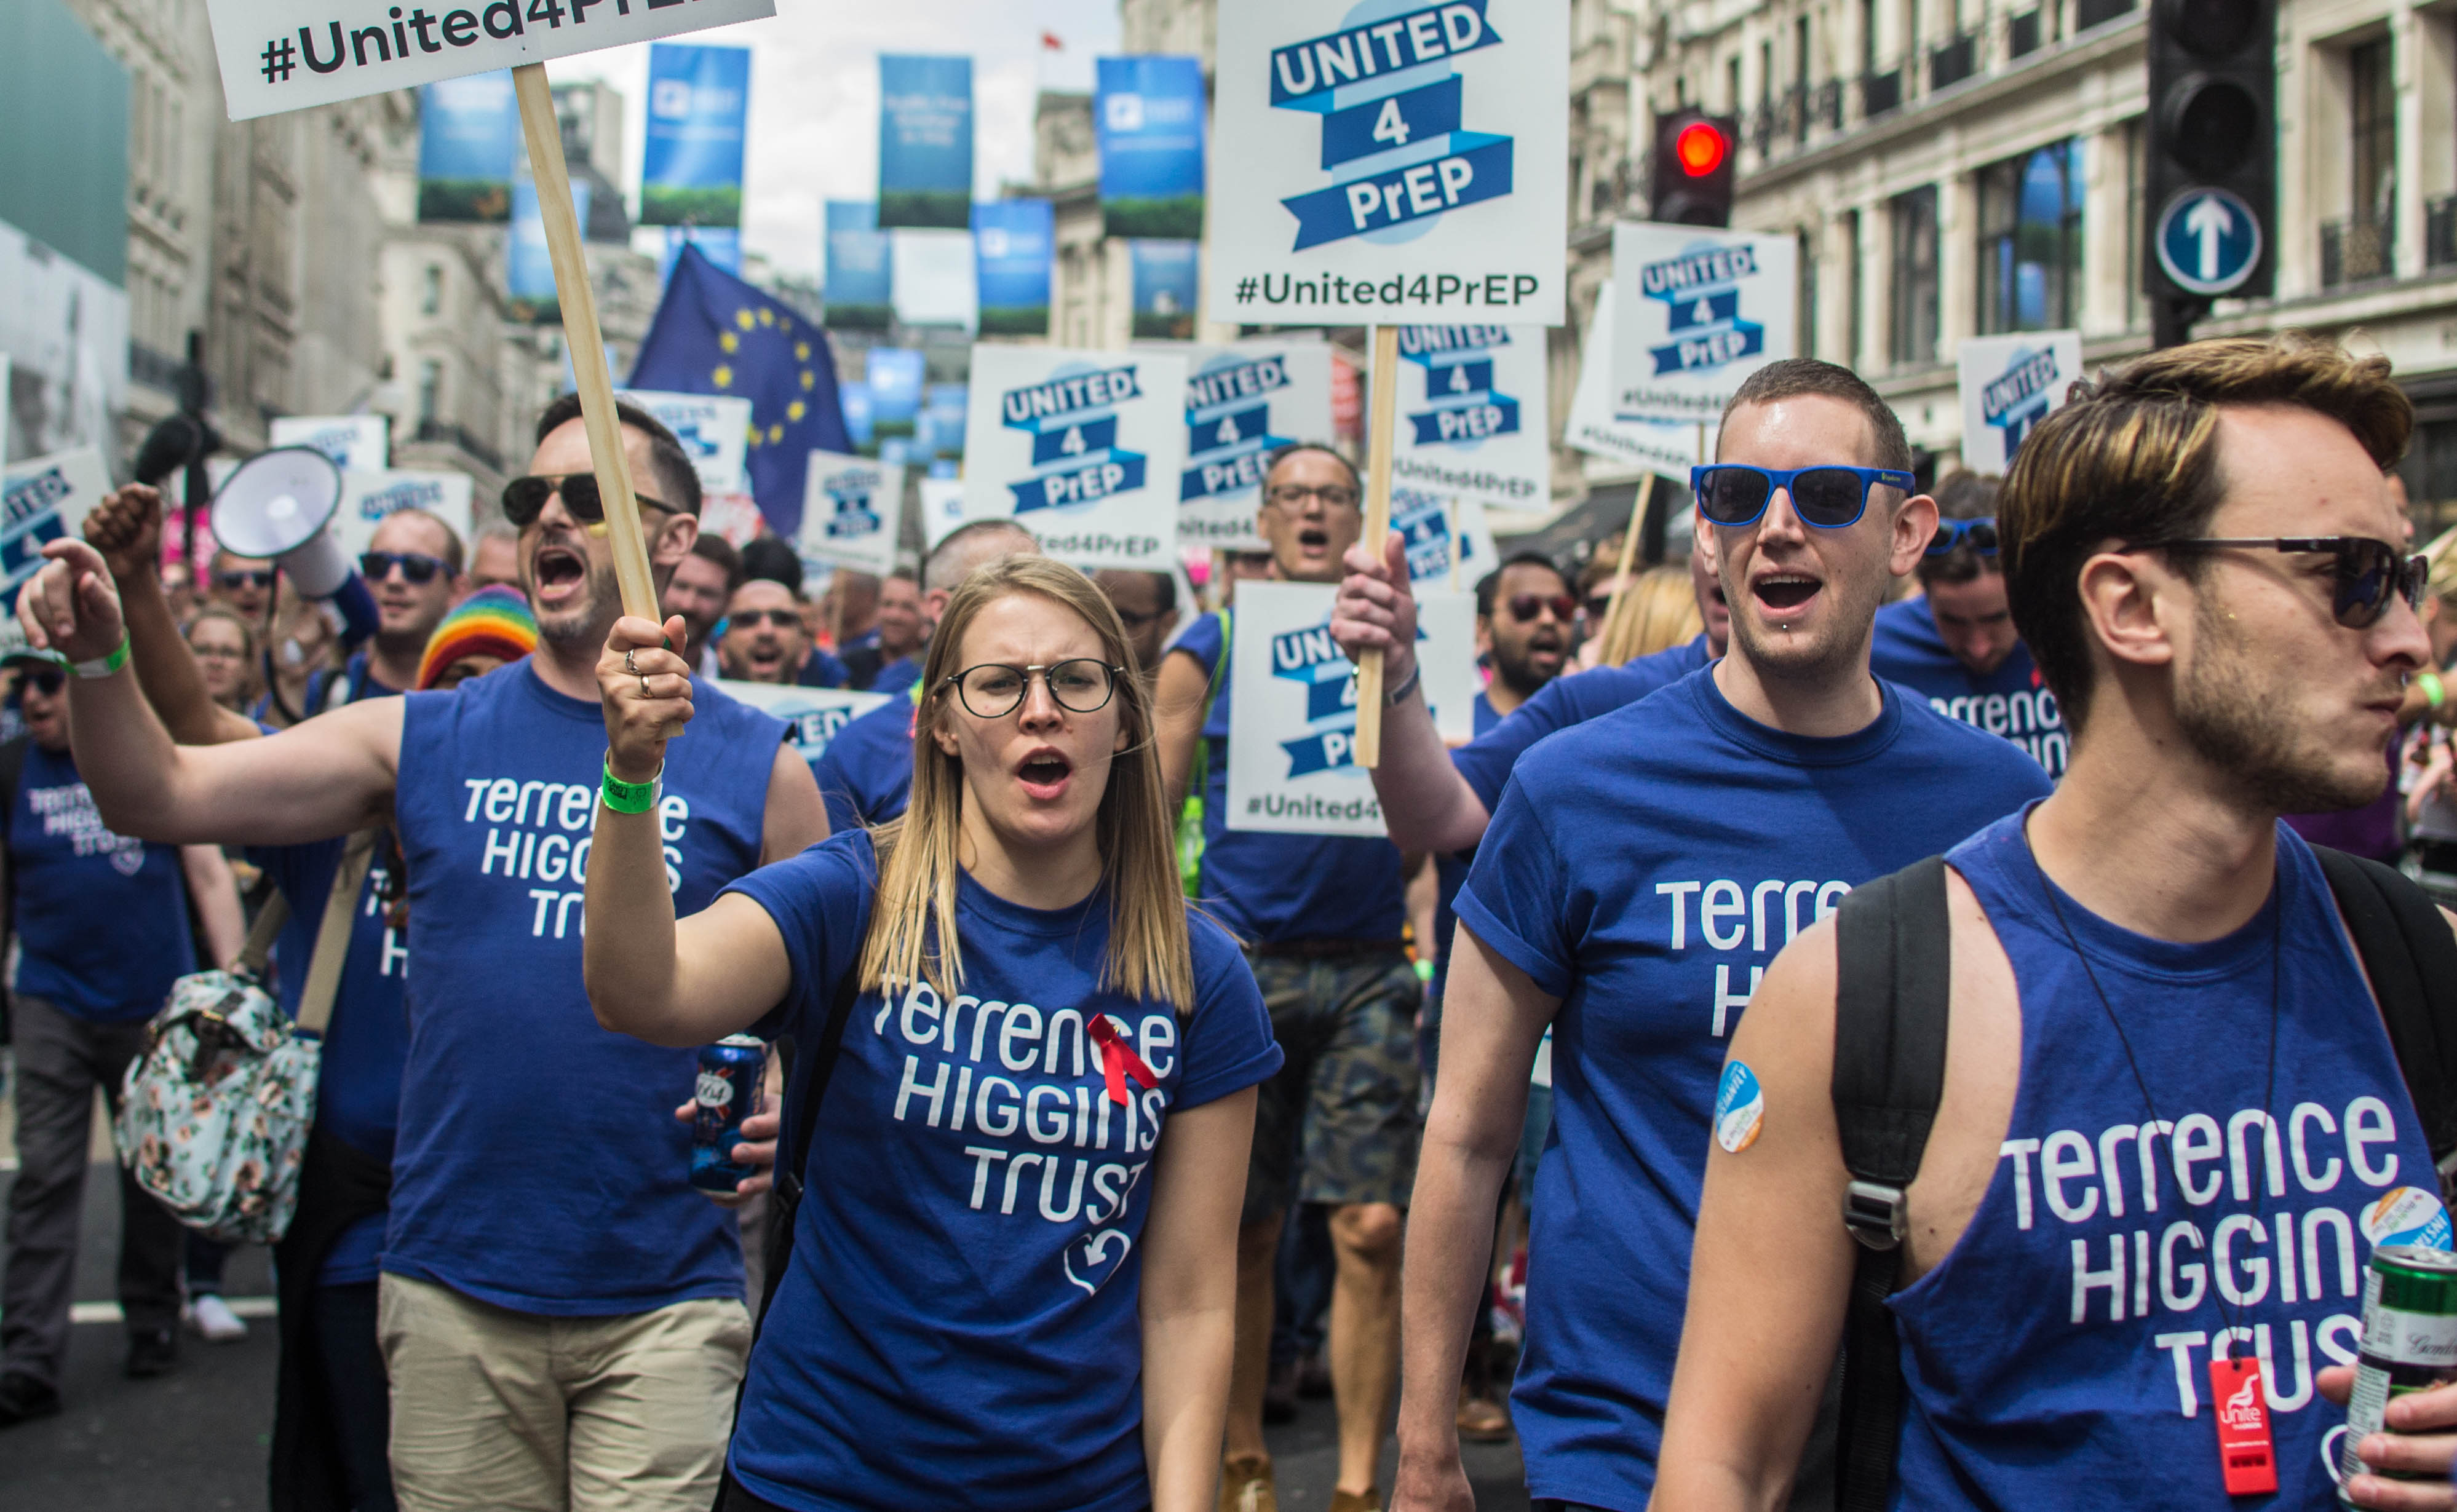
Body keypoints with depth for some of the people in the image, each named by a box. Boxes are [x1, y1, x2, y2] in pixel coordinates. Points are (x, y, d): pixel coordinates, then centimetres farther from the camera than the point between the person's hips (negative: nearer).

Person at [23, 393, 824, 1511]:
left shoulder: (758, 766, 1)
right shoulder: (425, 740, 5)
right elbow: (161, 796, 1)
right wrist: (98, 657, -16)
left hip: (663, 1303, -2)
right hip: (456, 1292, 2)